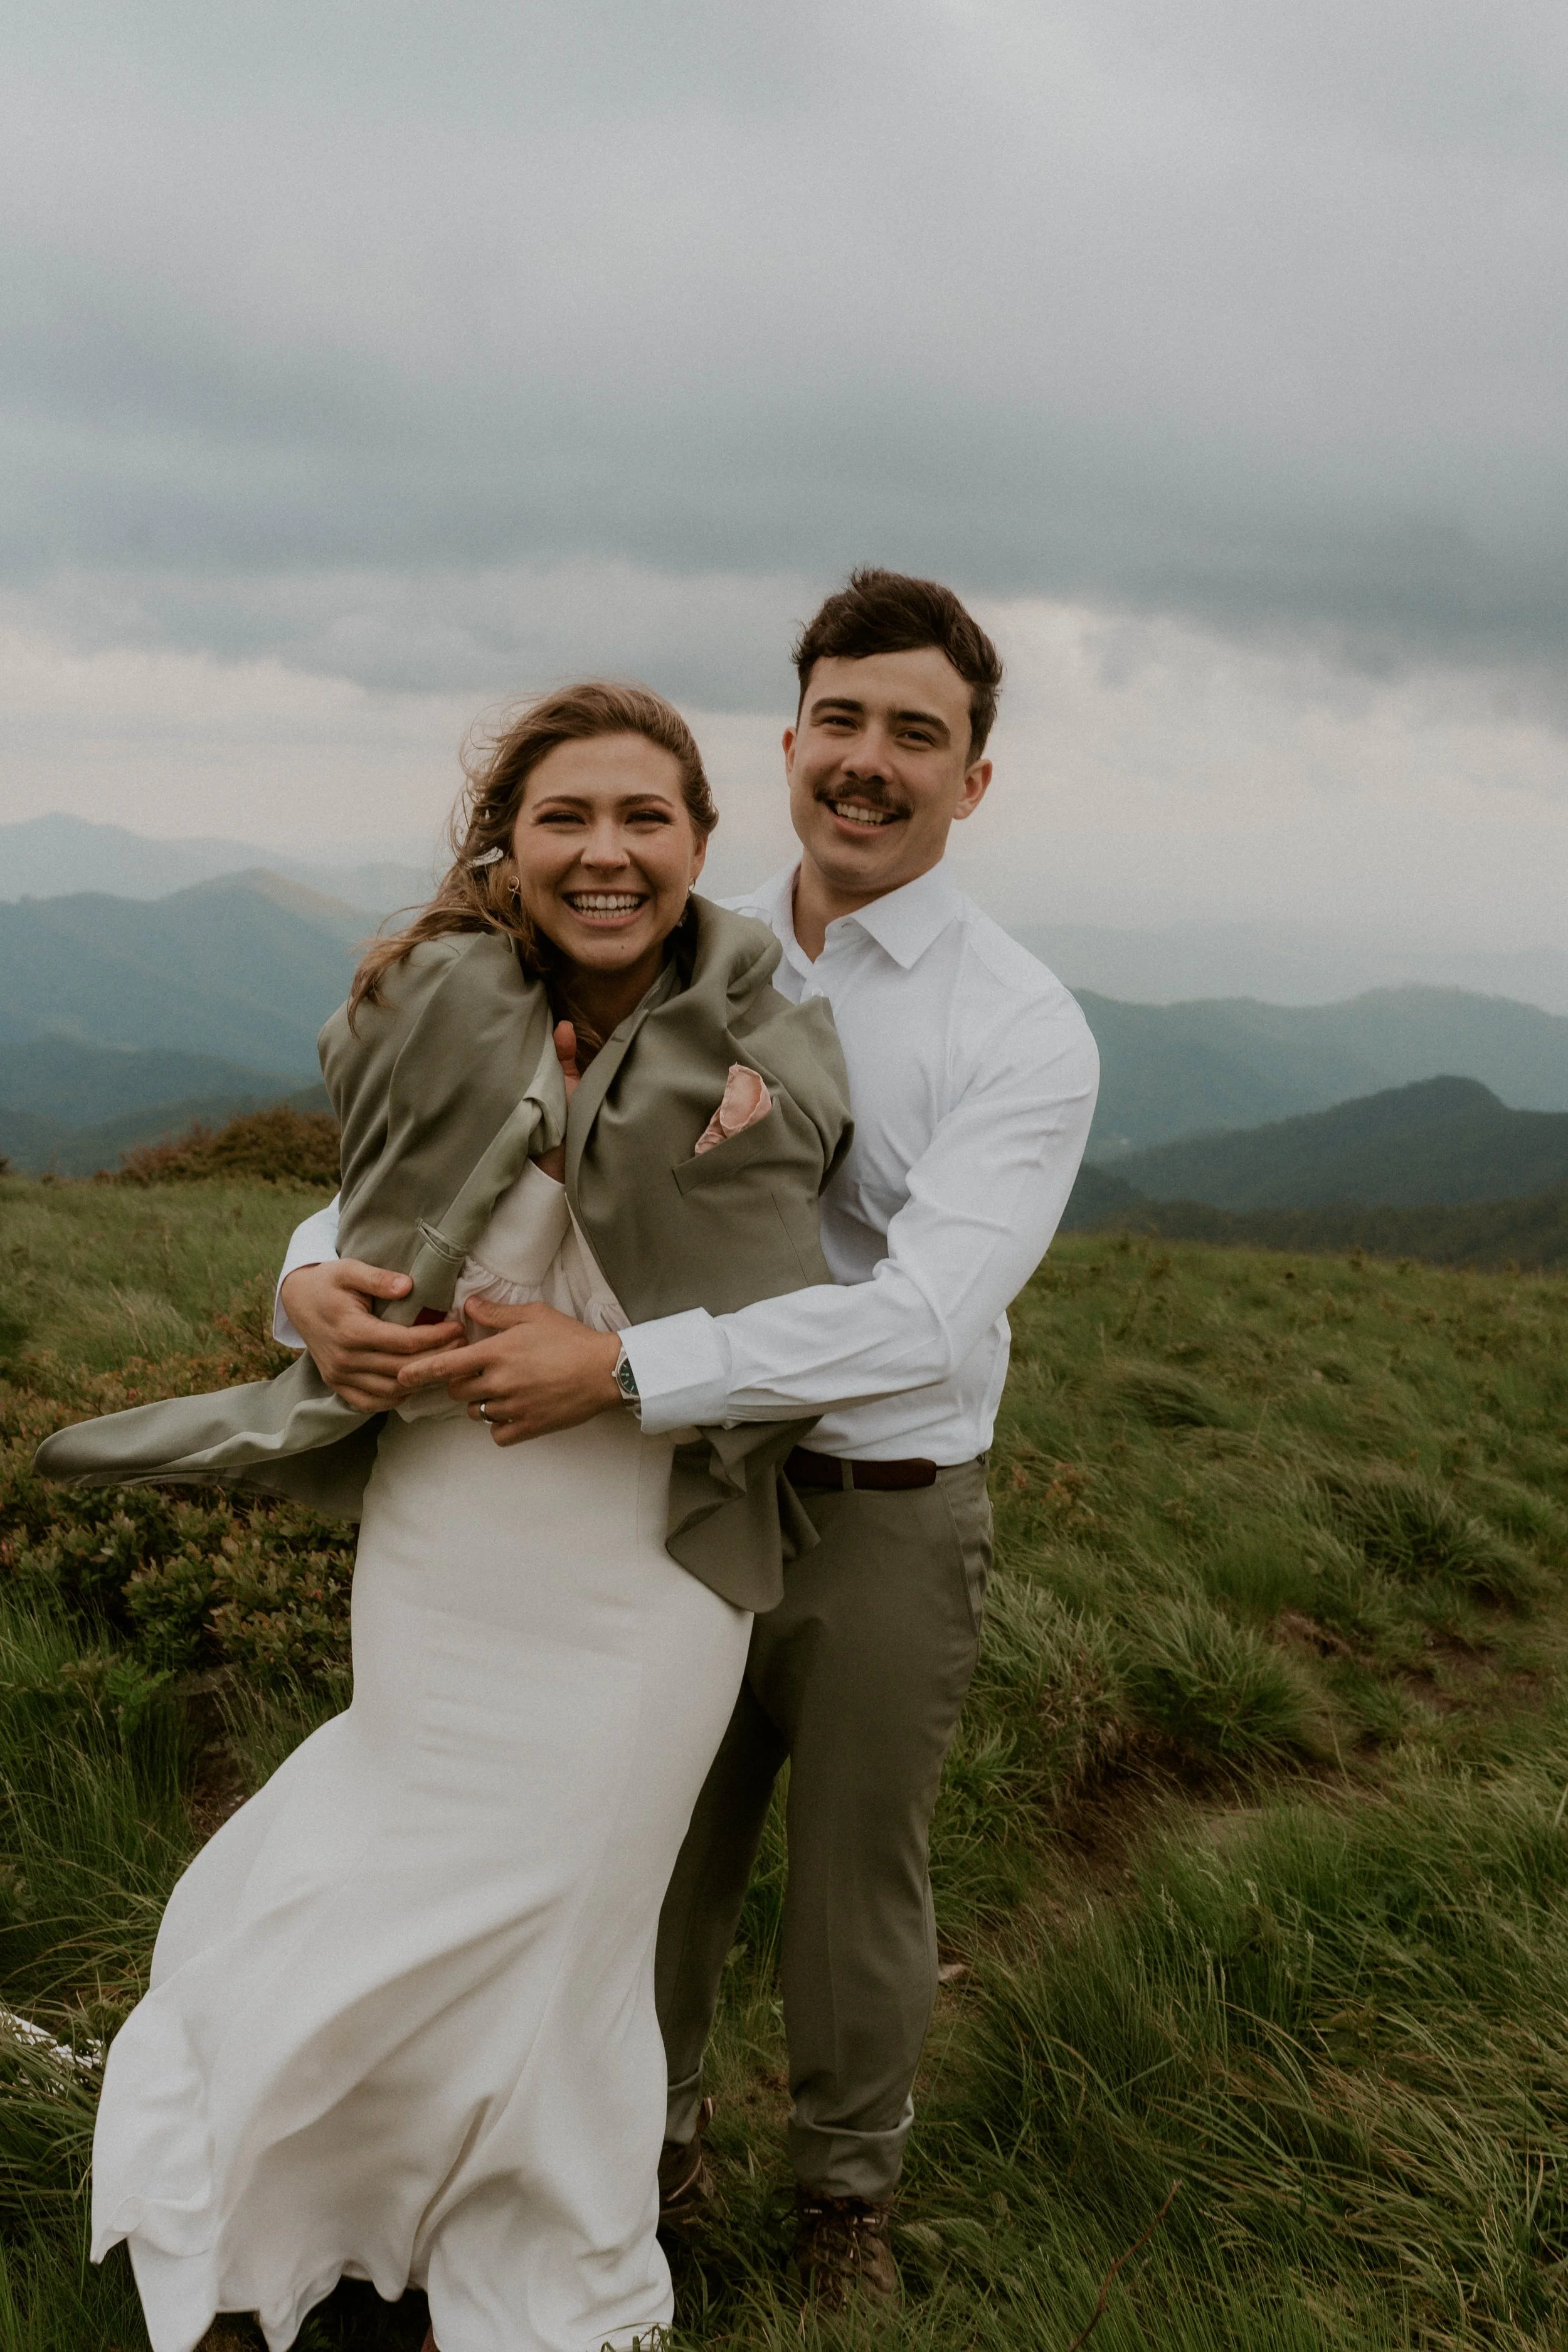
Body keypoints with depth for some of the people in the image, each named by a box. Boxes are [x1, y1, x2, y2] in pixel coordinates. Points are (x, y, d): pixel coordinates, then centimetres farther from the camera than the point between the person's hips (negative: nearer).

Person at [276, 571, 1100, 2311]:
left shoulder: (1024, 1030, -15)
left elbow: (926, 1316, -27)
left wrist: (625, 1366, -35)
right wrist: (322, 1265, -23)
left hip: (886, 1513, -3)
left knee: (856, 1876, 15)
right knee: (657, 1848, 18)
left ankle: (845, 2187, 43)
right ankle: (653, 2136, 47)